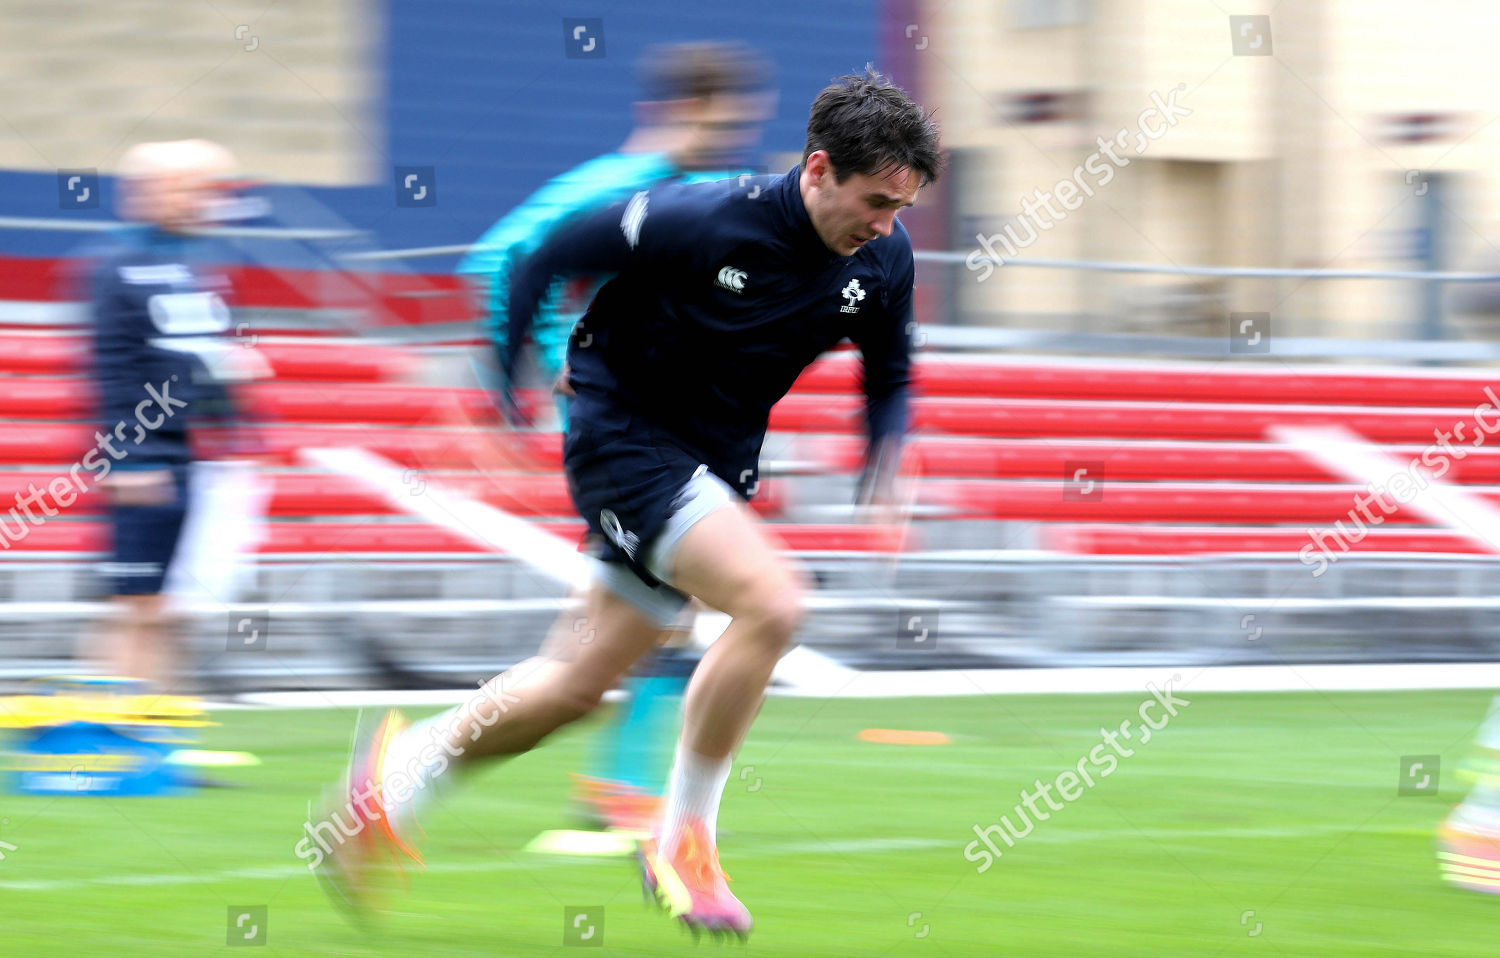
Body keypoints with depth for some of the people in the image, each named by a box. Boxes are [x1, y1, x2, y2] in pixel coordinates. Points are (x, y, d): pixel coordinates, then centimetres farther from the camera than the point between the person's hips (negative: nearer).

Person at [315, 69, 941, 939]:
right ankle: (684, 842, -12)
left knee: (578, 686, 9)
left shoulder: (884, 258, -8)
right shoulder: (698, 220, -25)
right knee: (772, 600, -26)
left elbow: (890, 376, 10)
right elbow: (548, 260, -11)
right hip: (622, 434, -7)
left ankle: (400, 774, 32)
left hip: (713, 466, 7)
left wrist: (884, 475, -8)